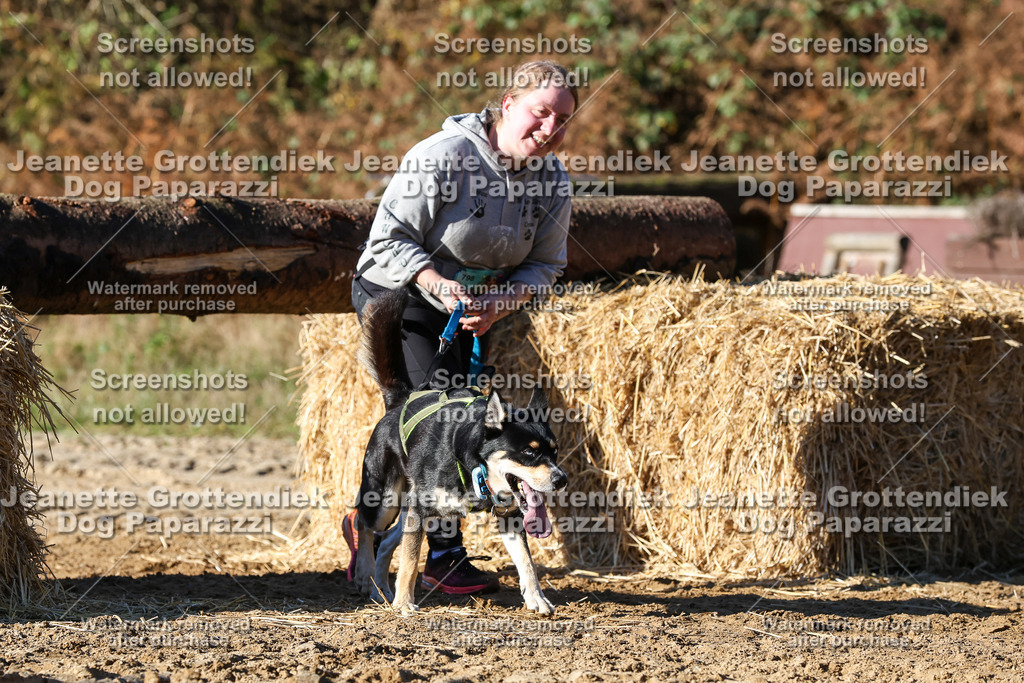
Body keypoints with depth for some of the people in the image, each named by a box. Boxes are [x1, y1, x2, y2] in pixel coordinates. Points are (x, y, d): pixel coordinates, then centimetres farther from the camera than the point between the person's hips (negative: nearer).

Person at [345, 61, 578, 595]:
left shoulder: (553, 180, -6)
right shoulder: (444, 156, -25)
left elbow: (545, 264, 1)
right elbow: (390, 237, -21)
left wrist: (501, 302, -18)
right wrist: (440, 285, -33)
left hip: (478, 306, 6)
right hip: (398, 292, -6)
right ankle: (445, 555, -15)